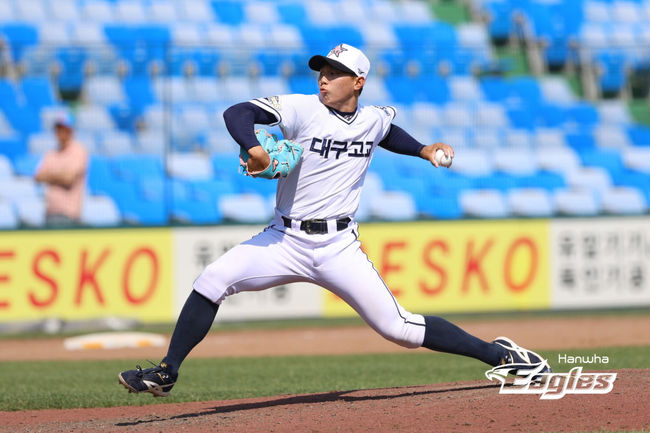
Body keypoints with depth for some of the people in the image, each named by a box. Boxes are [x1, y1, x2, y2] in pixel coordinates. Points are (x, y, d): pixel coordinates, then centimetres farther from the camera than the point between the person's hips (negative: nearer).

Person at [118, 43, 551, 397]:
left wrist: (423, 150, 21)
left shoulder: (375, 120, 4)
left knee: (398, 327, -7)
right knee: (213, 280, -18)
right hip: (285, 240, 0)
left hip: (339, 247, 0)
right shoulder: (303, 109, -7)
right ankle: (166, 375, -10)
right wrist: (255, 147, -37)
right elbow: (237, 113, -20)